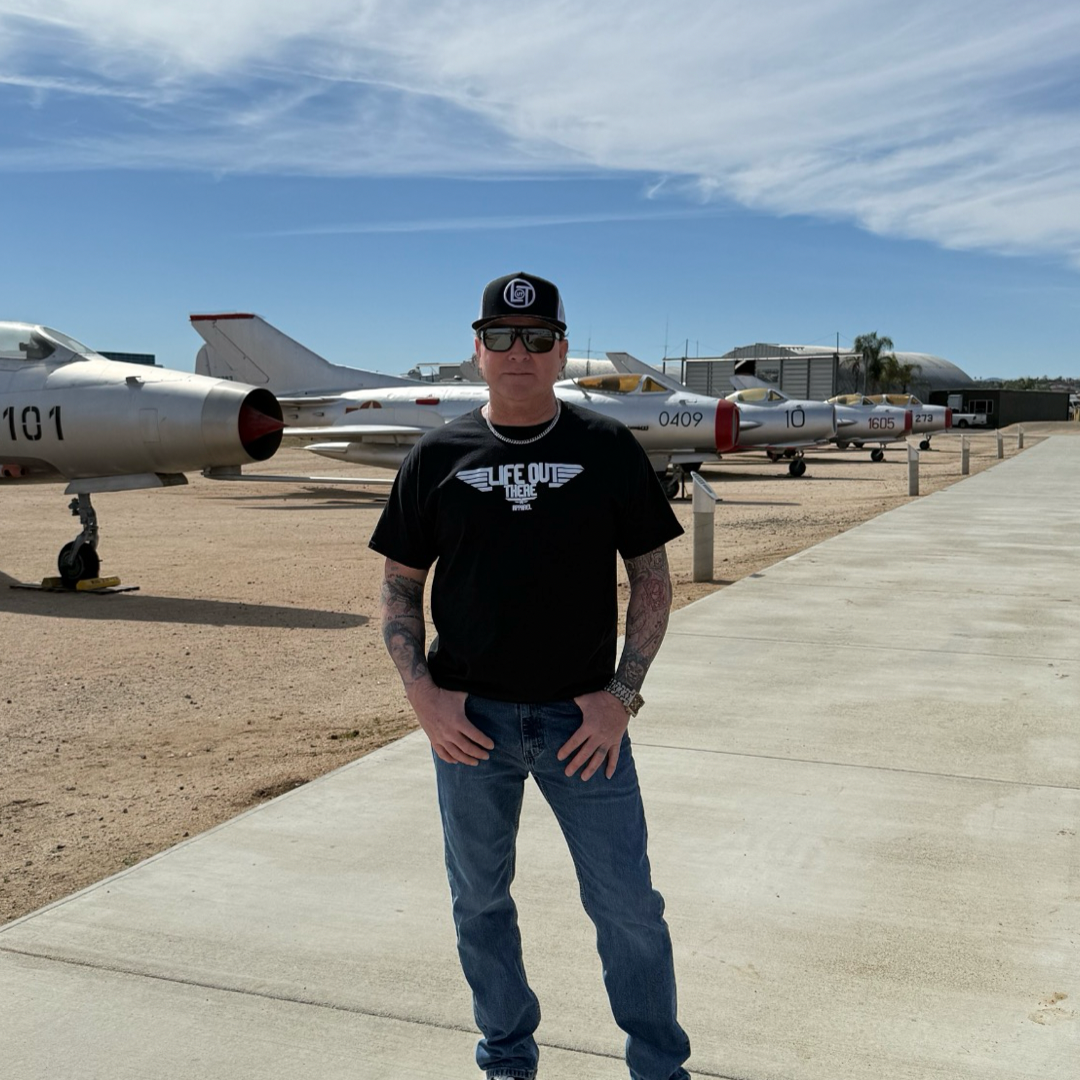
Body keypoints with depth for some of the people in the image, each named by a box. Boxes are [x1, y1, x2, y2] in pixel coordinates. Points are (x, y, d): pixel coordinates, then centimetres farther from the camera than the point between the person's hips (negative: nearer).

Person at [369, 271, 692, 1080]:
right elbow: (400, 585, 7)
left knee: (628, 905, 5)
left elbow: (652, 579, 2)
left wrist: (622, 694, -8)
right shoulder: (437, 458, 3)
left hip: (582, 718, -1)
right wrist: (421, 692, -6)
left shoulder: (609, 451, 0)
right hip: (469, 717, 2)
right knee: (480, 901, 15)